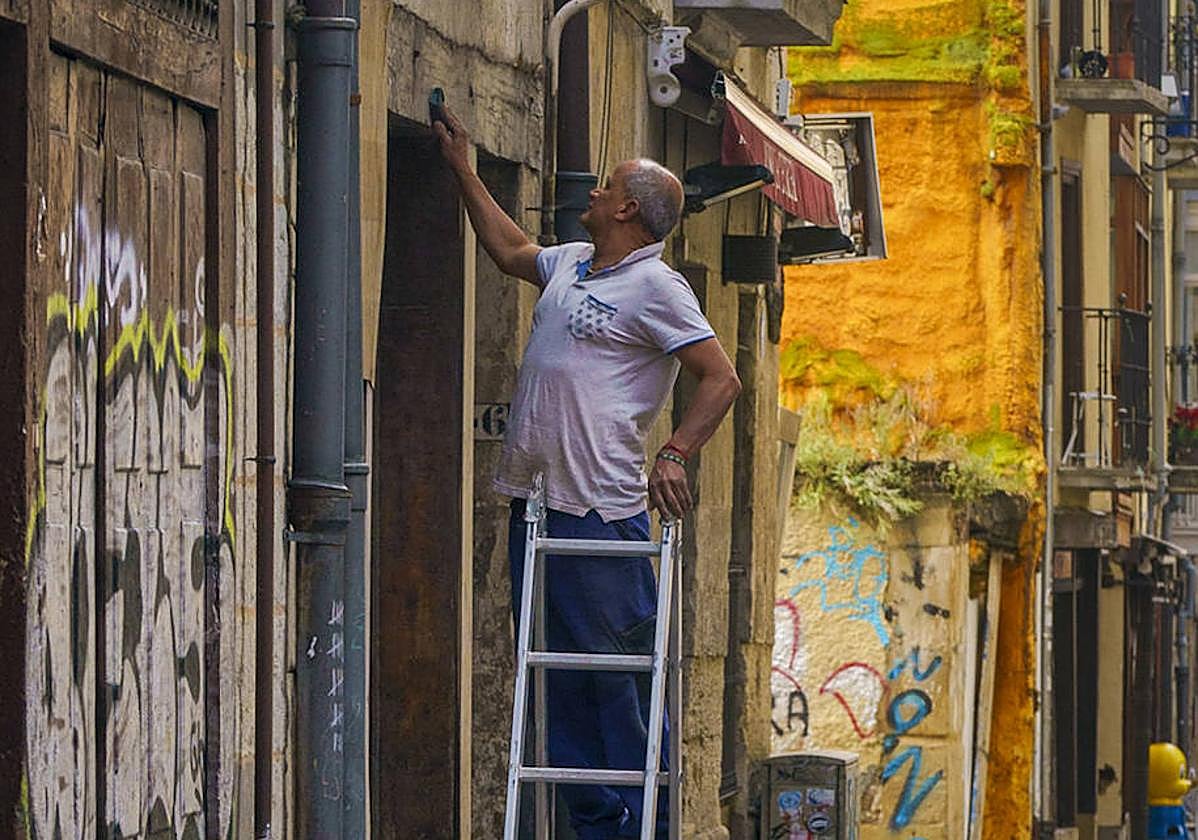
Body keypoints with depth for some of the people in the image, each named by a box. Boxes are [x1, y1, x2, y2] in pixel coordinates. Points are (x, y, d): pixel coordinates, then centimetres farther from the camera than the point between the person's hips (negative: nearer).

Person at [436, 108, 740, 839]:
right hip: (537, 504, 9)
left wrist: (674, 457, -19)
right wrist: (463, 171, 38)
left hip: (599, 509, -9)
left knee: (618, 675, -7)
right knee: (561, 676, 9)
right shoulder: (571, 265, 16)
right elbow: (510, 250, 37)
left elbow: (722, 379, -11)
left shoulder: (655, 285, -8)